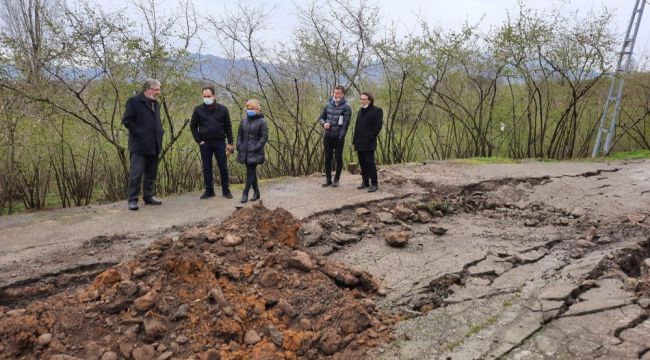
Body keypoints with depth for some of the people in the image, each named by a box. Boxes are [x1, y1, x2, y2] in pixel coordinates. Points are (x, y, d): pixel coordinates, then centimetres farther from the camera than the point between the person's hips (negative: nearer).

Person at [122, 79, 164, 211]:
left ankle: (149, 196, 22)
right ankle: (132, 200, -2)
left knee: (151, 173, 12)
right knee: (136, 174, -7)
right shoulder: (134, 101, -6)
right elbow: (126, 120, -11)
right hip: (140, 145, -7)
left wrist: (159, 134, 12)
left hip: (154, 145, 8)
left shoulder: (156, 104, 18)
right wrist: (138, 133, -15)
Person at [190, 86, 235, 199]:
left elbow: (228, 127, 4)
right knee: (207, 168, 6)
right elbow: (193, 126, 8)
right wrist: (198, 140, -1)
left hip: (220, 143, 0)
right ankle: (209, 190, 15)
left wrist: (230, 143, -1)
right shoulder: (198, 109, 1)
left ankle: (226, 190, 13)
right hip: (205, 143, 1)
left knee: (223, 167, 3)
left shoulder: (223, 109, 1)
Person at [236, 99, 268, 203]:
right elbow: (239, 134, 15)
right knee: (252, 171, 12)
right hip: (245, 151, 5)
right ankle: (256, 192, 22)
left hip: (255, 152, -5)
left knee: (250, 171, -6)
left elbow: (264, 137, -8)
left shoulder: (261, 121, -6)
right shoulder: (244, 121, 9)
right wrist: (239, 146, 4)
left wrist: (257, 147, -16)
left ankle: (245, 193, -2)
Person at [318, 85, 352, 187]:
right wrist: (324, 123, -8)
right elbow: (321, 117, 14)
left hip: (338, 137, -4)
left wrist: (341, 136, -18)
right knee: (327, 158, 9)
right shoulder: (328, 105, 7)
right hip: (327, 136, 4)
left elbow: (345, 123, -12)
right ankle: (328, 179, 19)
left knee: (338, 158, 5)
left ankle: (336, 179, 16)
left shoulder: (346, 107, -6)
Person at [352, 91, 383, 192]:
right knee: (362, 163, 10)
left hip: (368, 143, -7)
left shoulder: (376, 111, -5)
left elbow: (378, 127, -11)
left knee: (370, 163, -7)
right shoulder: (360, 111, 19)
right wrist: (355, 139, 12)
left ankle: (374, 184, 0)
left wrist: (370, 138, -14)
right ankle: (365, 182, 20)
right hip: (360, 143, 7)